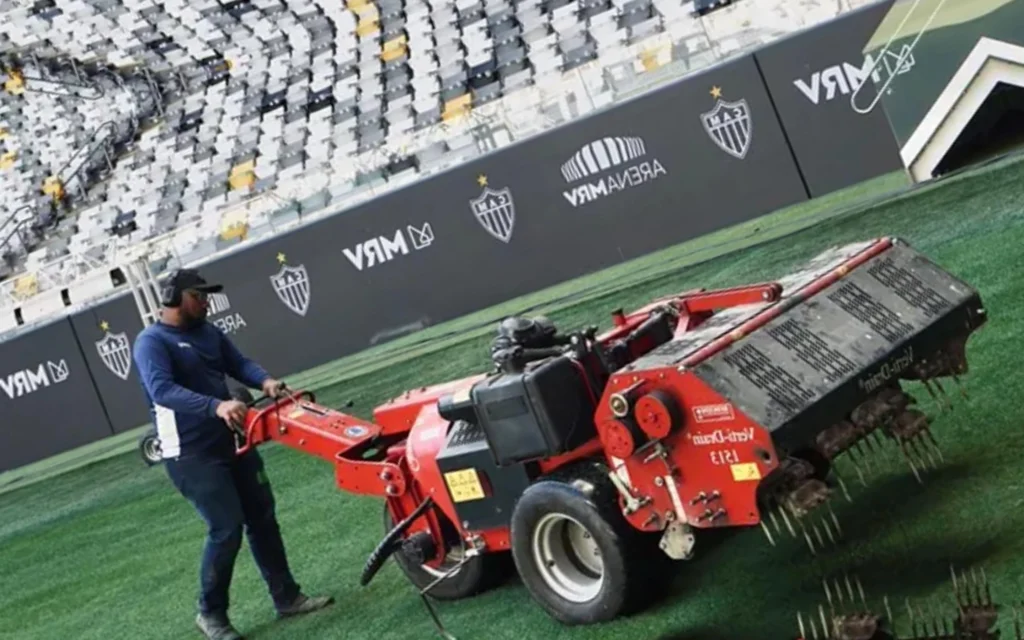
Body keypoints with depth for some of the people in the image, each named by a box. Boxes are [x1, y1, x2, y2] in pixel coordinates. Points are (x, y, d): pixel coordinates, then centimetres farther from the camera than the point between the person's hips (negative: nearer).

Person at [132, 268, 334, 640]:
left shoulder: (208, 332, 12)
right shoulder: (151, 342, -12)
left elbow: (238, 364, 3)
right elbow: (163, 390, -28)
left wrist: (264, 380, -20)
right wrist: (217, 406, -41)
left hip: (232, 441, 8)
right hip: (192, 454, -8)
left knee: (262, 517, 11)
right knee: (226, 529, -9)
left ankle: (287, 597, 24)